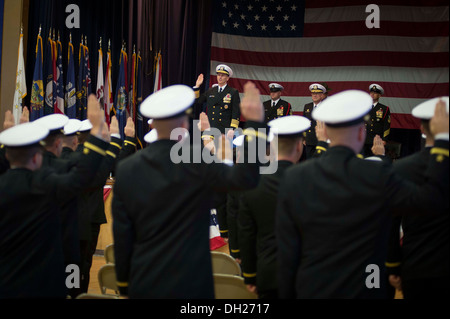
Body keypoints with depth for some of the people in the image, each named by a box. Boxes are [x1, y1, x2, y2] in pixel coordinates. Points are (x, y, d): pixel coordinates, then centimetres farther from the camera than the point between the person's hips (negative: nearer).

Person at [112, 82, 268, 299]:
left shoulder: (126, 170, -2)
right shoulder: (198, 161, -15)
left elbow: (121, 236, 1)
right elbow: (245, 178, -23)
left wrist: (124, 285, 12)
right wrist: (254, 124, -18)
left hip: (142, 284, 4)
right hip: (189, 283, -3)